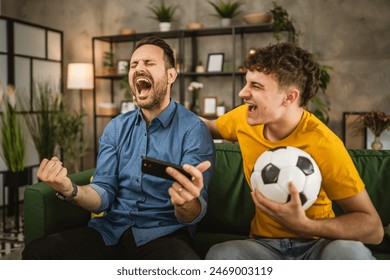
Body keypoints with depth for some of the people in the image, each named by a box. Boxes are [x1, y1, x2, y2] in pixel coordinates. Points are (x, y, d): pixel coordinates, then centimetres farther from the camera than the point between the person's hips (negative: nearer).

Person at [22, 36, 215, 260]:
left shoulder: (193, 129, -7)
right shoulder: (116, 128, 9)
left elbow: (191, 217, -14)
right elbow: (104, 194, 2)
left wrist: (187, 203, -39)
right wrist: (70, 190, -20)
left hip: (163, 235, -4)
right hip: (110, 232, 5)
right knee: (37, 253, -17)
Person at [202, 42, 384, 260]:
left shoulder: (322, 143, -21)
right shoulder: (243, 118, -6)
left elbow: (374, 228, -21)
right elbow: (210, 127, 19)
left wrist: (304, 225, -35)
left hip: (317, 244, -2)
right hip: (266, 245, 3)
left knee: (350, 252, -36)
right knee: (219, 254, -30)